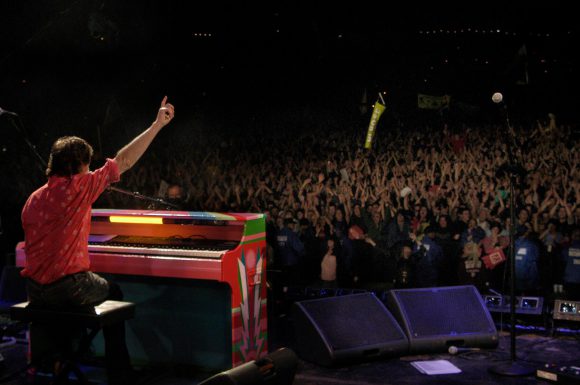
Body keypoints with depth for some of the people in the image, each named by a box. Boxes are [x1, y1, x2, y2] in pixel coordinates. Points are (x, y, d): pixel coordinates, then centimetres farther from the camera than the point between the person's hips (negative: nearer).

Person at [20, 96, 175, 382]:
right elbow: (123, 161, -9)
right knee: (114, 293, 24)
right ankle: (119, 371, 29)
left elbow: (35, 250, 16)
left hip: (35, 291, 6)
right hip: (69, 288, -6)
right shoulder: (77, 188, -11)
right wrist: (157, 125, -3)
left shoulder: (32, 200, 9)